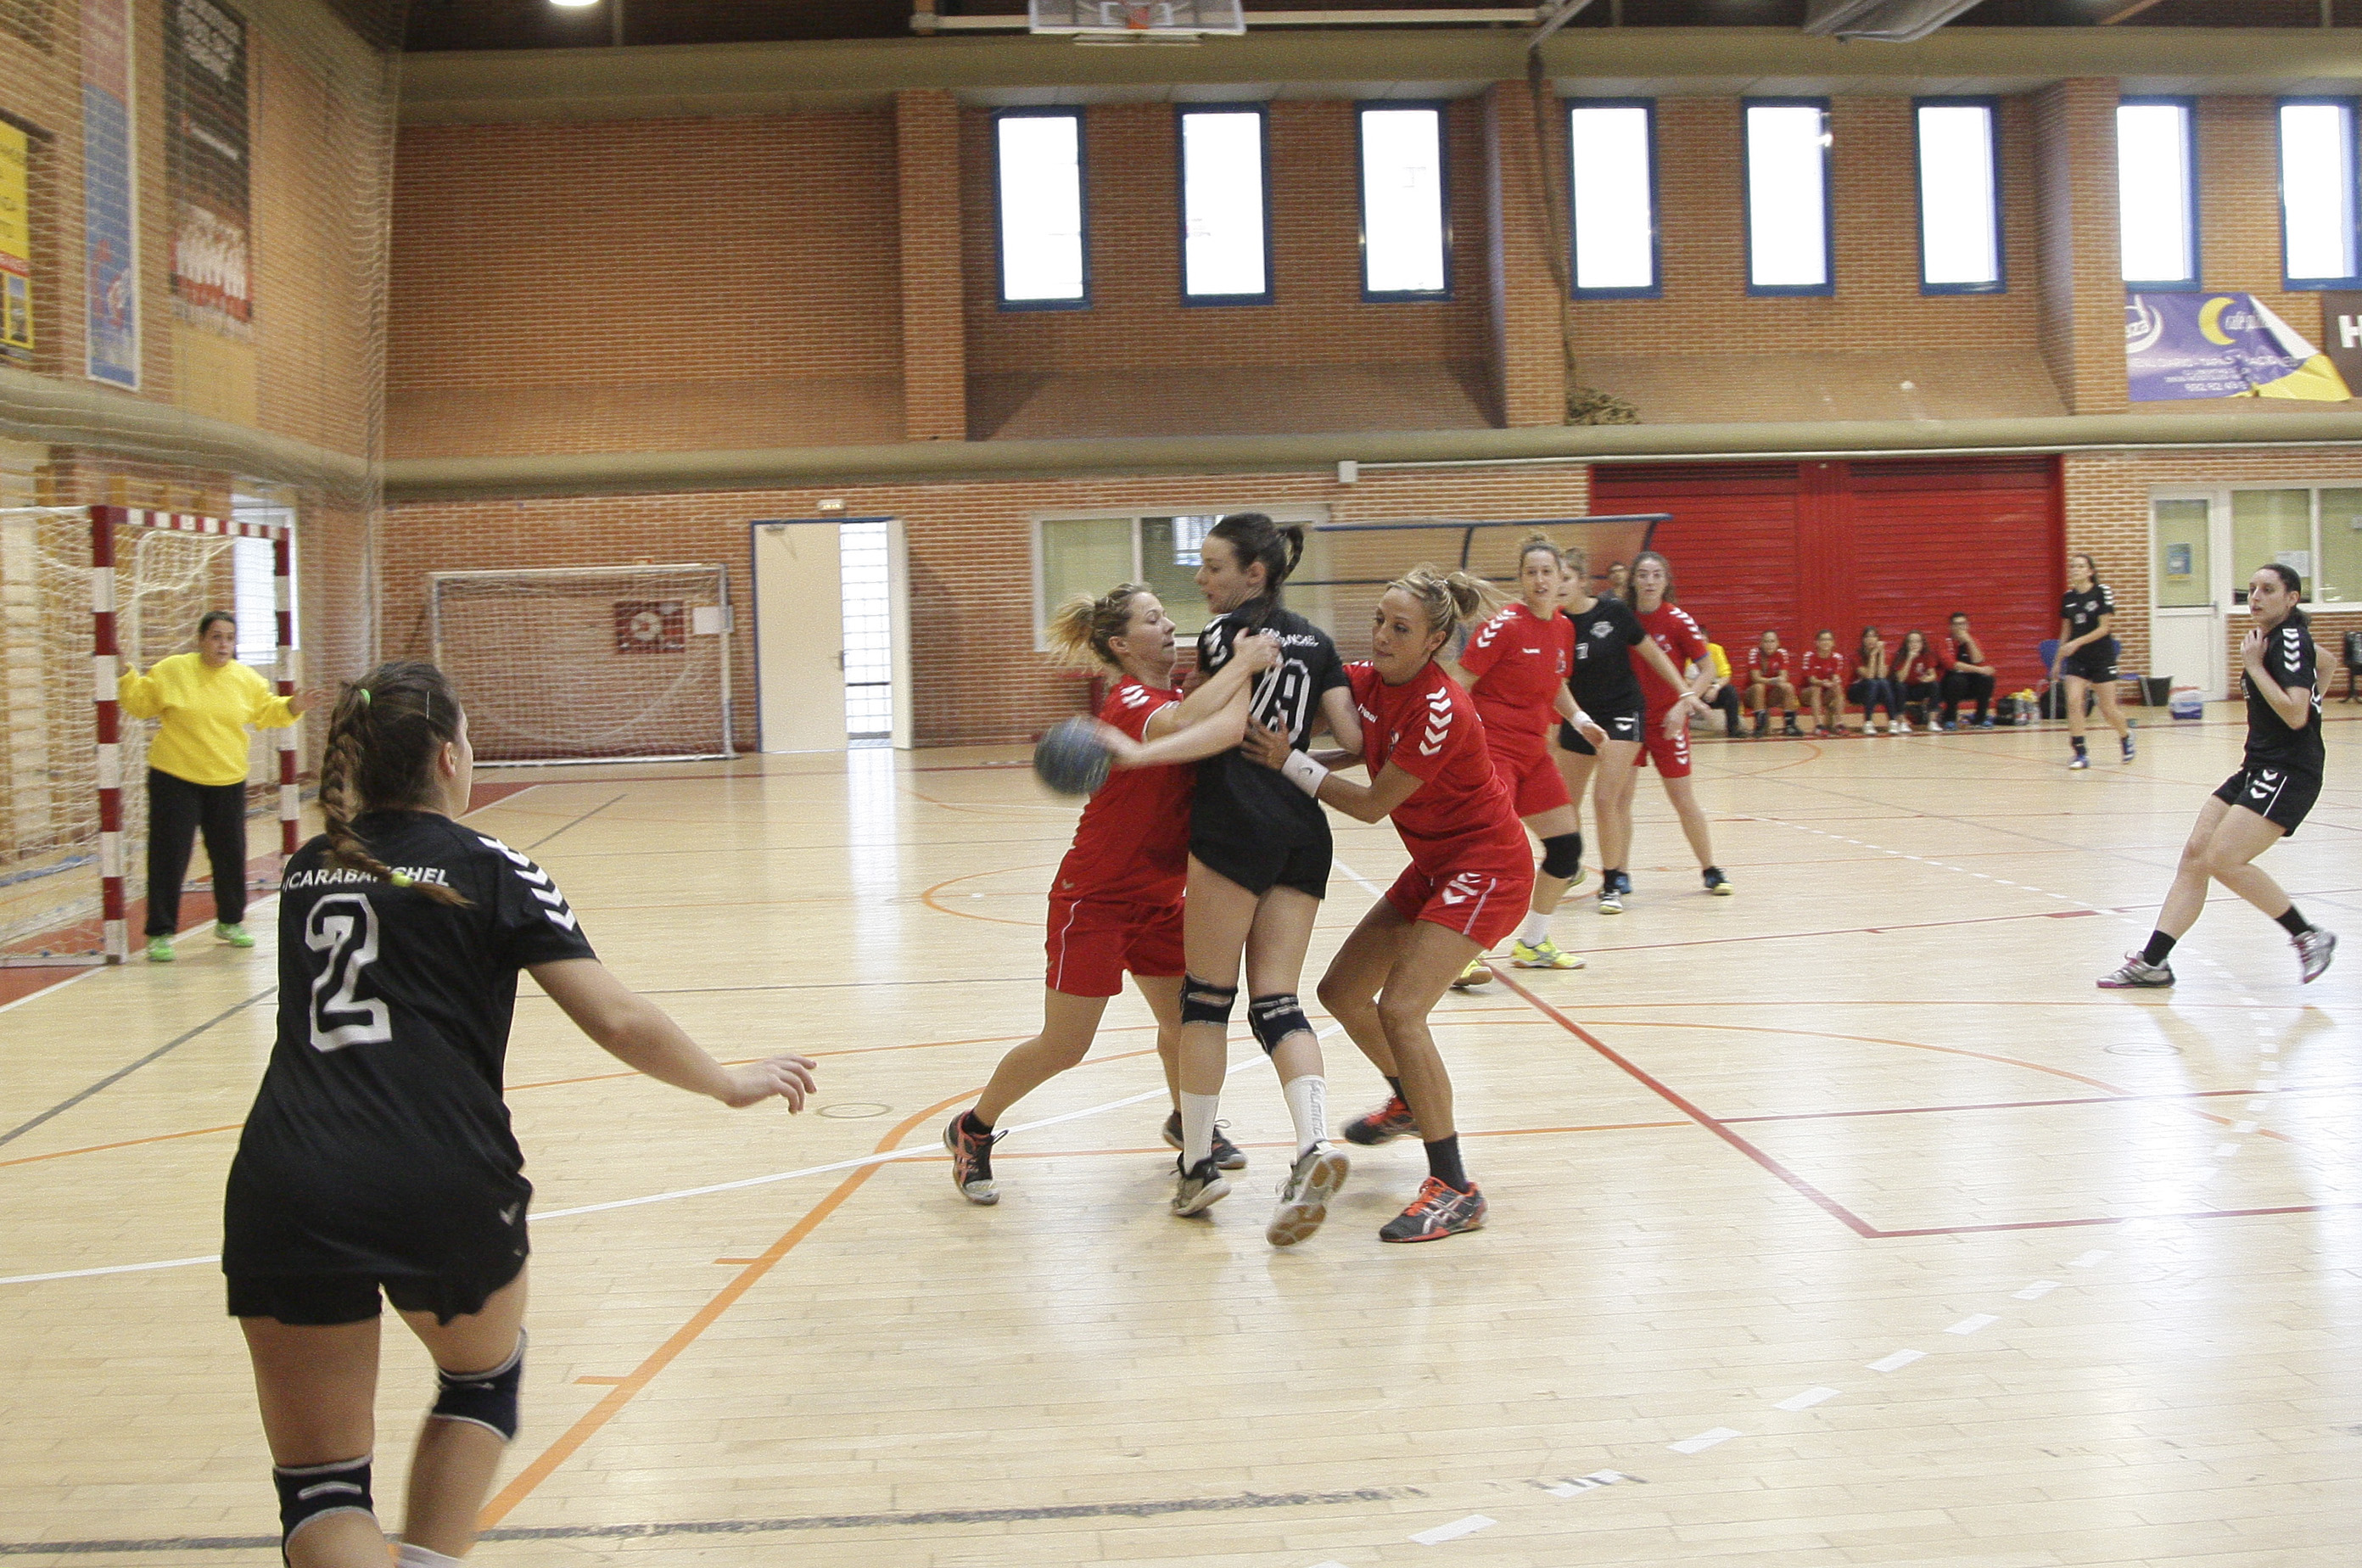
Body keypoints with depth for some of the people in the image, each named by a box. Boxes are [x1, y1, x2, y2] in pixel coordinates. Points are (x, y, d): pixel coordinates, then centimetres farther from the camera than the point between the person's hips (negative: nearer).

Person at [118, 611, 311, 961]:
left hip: (227, 782, 3)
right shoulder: (171, 671, -6)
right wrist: (126, 680, -14)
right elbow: (141, 703, 3)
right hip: (175, 779, -3)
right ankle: (160, 934, 4)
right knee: (169, 857, -4)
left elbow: (266, 712, 14)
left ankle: (230, 922, 31)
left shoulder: (247, 680, 2)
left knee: (230, 855, 12)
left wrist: (291, 708, -4)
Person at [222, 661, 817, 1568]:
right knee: (484, 1376, 30)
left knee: (320, 1486, 10)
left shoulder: (305, 873, 18)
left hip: (283, 1194, 3)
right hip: (441, 1187, -2)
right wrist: (731, 1084, 14)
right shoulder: (486, 869, 5)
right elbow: (618, 1022, -2)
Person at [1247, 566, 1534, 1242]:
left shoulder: (1441, 711, -27)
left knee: (1400, 1009, -20)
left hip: (1485, 869, -9)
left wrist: (1289, 762, -20)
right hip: (1433, 866, 9)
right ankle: (1410, 1101, 41)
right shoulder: (1369, 681, -5)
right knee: (1341, 991, 13)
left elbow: (1372, 804, -22)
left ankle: (1455, 1191, -13)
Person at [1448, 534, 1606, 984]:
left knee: (1567, 844, 11)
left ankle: (1532, 944, 26)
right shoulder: (1505, 625, -14)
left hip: (1534, 752, 8)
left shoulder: (1563, 628, 8)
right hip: (1491, 749, -8)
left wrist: (1580, 720, 12)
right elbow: (1459, 683, -15)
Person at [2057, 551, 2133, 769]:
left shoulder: (2102, 592, -9)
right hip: (2077, 659, 4)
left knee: (2108, 709, 1)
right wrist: (2058, 661, 14)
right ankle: (2081, 753, -10)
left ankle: (2126, 735, 32)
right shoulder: (2068, 597, 6)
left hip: (2102, 656, -4)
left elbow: (2104, 628, -13)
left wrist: (2077, 643, -22)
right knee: (2073, 702, -14)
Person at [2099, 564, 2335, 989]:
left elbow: (2295, 714, -23)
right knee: (2195, 853, 1)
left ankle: (2309, 936, -1)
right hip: (2257, 769, 10)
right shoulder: (2271, 637, 14)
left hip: (2287, 774, -10)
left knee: (2222, 859, -18)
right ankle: (2153, 962, -1)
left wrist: (2253, 666, -17)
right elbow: (2323, 663, 34)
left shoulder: (2291, 639, -13)